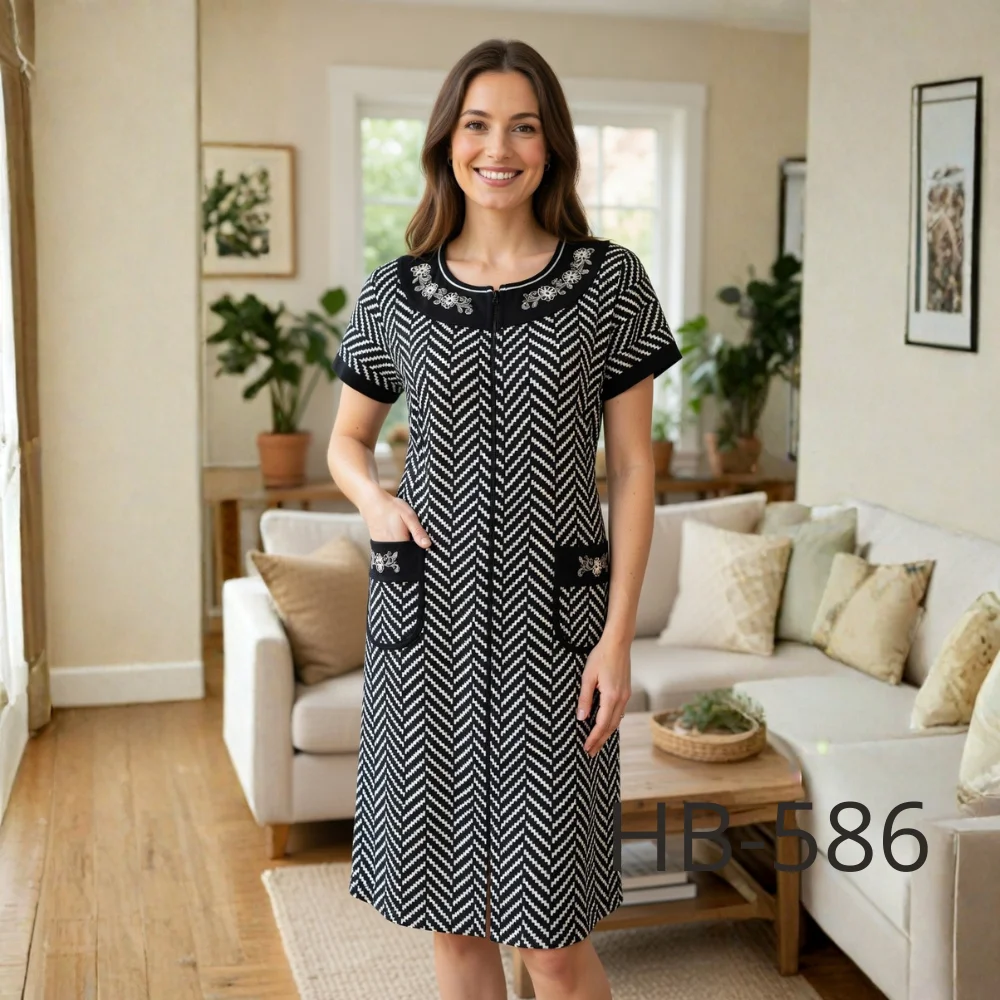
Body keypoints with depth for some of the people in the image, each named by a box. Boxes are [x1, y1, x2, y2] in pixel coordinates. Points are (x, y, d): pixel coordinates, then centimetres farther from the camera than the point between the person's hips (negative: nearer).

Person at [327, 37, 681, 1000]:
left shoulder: (611, 281, 0)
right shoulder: (393, 293, 5)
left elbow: (632, 468, 0)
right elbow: (345, 439, 17)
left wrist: (619, 635, -7)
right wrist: (373, 497, -6)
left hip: (551, 620, -2)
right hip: (426, 616, 2)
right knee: (451, 915, 12)